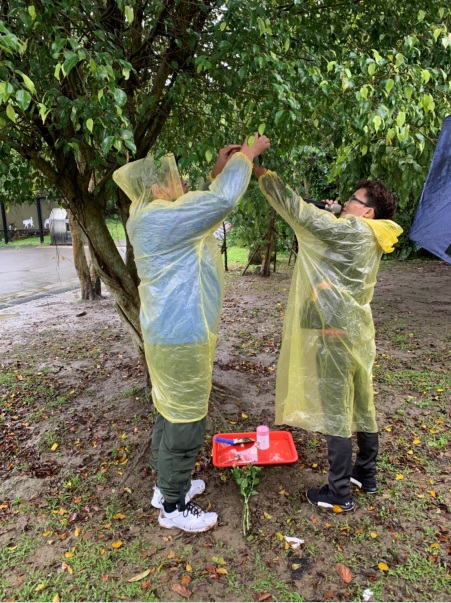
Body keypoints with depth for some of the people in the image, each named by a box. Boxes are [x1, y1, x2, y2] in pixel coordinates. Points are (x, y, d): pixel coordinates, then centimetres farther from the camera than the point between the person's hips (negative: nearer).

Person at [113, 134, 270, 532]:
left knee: (171, 415, 21)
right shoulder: (158, 218, -20)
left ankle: (167, 484, 40)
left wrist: (220, 170, 15)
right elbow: (223, 200, -25)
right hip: (181, 339, -10)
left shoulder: (160, 216, 10)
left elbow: (205, 206, 24)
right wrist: (246, 156, -9)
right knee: (186, 424, 4)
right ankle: (174, 507, 23)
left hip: (175, 334, 10)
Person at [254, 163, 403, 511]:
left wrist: (262, 173, -6)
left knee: (336, 413, 1)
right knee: (362, 407, 18)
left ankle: (339, 493, 15)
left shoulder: (352, 231, -14)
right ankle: (366, 474, 35)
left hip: (337, 333, -9)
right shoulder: (369, 240, 12)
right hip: (356, 331, 9)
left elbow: (300, 212, -14)